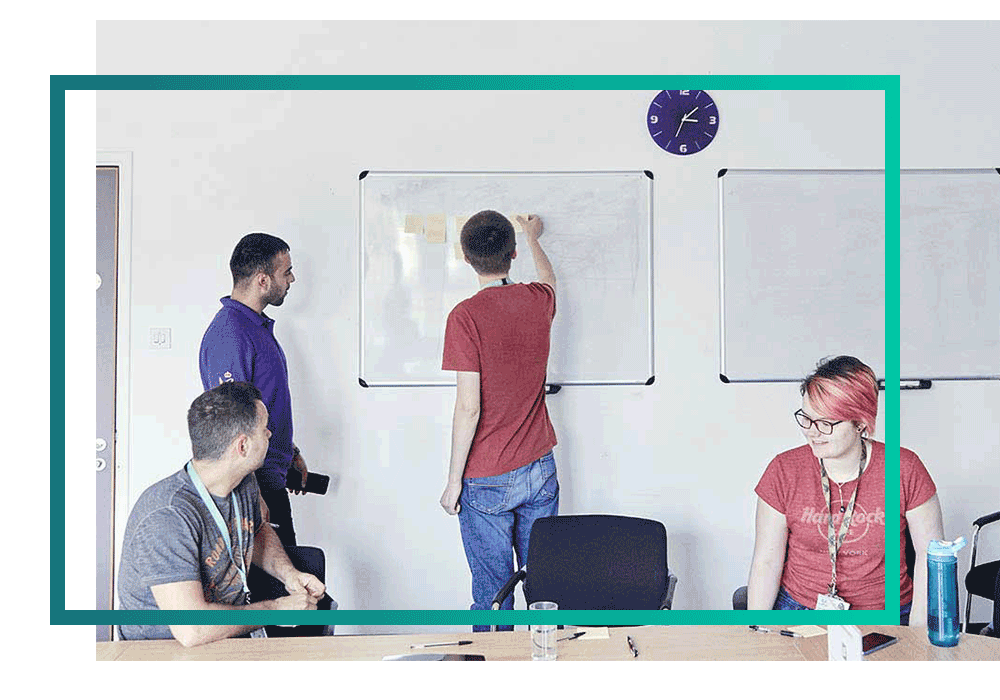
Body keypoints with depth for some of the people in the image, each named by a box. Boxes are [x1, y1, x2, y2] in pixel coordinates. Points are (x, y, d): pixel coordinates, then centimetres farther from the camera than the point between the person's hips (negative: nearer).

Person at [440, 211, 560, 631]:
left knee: (492, 595, 2)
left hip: (487, 483, -5)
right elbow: (548, 279, 29)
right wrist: (533, 238, 48)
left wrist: (454, 480, -8)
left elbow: (469, 407, -17)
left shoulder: (466, 316, -14)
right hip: (540, 471, 5)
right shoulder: (539, 301, 1)